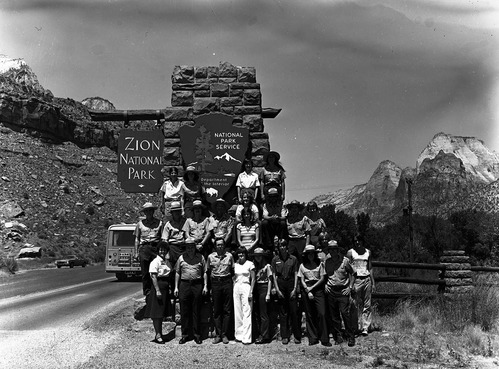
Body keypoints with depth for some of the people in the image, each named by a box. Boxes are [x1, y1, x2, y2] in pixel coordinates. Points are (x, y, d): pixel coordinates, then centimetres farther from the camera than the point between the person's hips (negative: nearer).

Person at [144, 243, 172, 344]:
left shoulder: (167, 262, 12)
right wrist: (157, 290, -22)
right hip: (158, 286, -8)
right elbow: (153, 277, -16)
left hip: (166, 288, 8)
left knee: (162, 312, 13)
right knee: (157, 312, -5)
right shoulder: (155, 262, -10)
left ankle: (159, 333, 21)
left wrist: (169, 288, 9)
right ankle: (158, 335, -4)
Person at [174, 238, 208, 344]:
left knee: (196, 311, 3)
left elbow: (204, 272, 8)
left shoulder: (200, 257, 7)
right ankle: (185, 334, 11)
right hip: (184, 284, 1)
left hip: (197, 285, -1)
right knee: (184, 311, 3)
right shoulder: (181, 258, 9)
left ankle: (197, 334, 10)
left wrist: (205, 286, 1)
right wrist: (176, 287, 7)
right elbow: (177, 273, 12)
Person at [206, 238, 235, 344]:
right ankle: (218, 334, 11)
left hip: (227, 282, 0)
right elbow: (208, 271, 11)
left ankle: (225, 334, 7)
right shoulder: (210, 256, 5)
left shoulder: (229, 256, 5)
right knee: (216, 310, 4)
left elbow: (233, 270, 11)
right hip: (215, 283, 0)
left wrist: (231, 281, 1)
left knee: (227, 310, 1)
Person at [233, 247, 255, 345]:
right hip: (236, 288, 5)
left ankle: (246, 337, -5)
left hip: (246, 287, -5)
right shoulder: (235, 265, 11)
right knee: (237, 312, 7)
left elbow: (253, 279, -3)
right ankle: (239, 335, 15)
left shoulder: (250, 264, -2)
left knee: (247, 313, -6)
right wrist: (233, 289, 6)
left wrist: (251, 292, -10)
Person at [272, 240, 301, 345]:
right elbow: (274, 275, 5)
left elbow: (296, 275, 3)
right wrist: (277, 289, -2)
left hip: (291, 285, -1)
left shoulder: (293, 259, 4)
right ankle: (285, 336, 11)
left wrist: (295, 289, -5)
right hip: (280, 286, 1)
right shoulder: (275, 259, 7)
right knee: (282, 312, 4)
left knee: (294, 311, -4)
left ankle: (297, 336, 5)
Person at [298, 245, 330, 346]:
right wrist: (308, 291, -8)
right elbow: (302, 280, 6)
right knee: (309, 315, 2)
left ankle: (324, 339, -4)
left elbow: (322, 279, 1)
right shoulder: (302, 265, 10)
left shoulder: (320, 264, 7)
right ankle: (313, 338, 9)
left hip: (318, 289, -1)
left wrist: (312, 287, -7)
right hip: (306, 290, 1)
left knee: (322, 314, -9)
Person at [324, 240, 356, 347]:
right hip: (331, 291, 3)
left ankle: (351, 337, 1)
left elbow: (352, 274, 6)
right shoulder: (326, 262, 7)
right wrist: (325, 285, 5)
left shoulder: (345, 261, -2)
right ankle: (338, 337, 16)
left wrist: (350, 287, -2)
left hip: (343, 291, -3)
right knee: (334, 316, 6)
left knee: (345, 314, -10)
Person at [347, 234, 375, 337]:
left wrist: (373, 282, 11)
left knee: (367, 305, 1)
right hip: (356, 279, -3)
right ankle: (358, 327, 5)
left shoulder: (368, 252, 11)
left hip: (367, 279, 3)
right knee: (357, 305, -1)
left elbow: (370, 268, 15)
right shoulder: (350, 252, 1)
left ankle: (365, 328, 4)